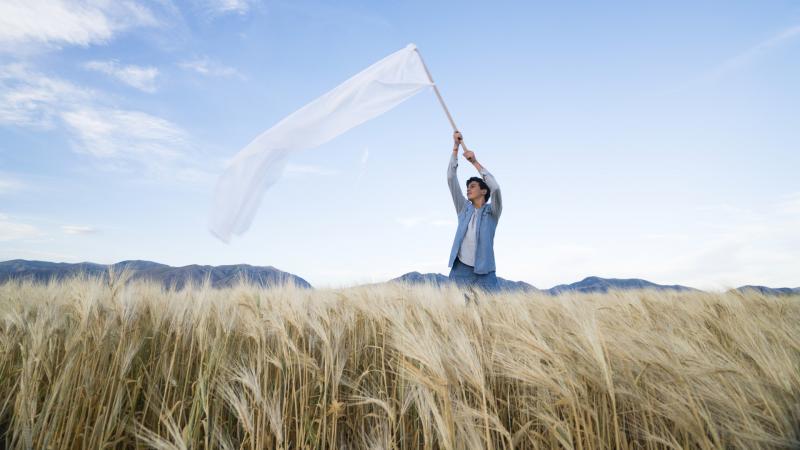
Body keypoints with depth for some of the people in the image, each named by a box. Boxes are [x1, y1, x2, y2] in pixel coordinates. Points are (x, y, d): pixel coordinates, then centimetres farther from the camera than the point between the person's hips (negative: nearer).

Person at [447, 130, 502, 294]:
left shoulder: (492, 211, 7)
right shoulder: (464, 208, 14)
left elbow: (495, 188, -14)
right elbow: (451, 179, 7)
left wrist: (475, 162, -14)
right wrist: (456, 147, 1)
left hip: (485, 273, -2)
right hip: (460, 270, 2)